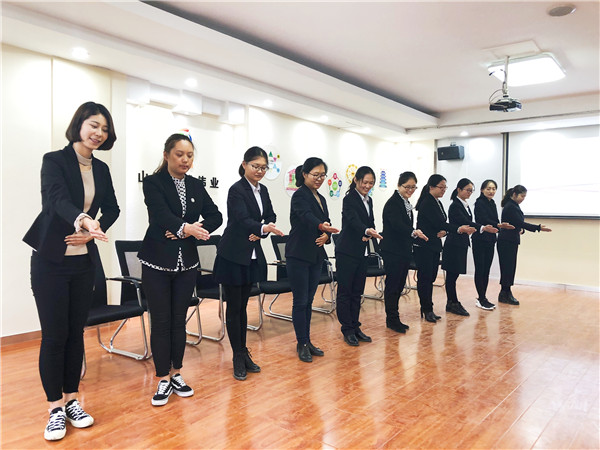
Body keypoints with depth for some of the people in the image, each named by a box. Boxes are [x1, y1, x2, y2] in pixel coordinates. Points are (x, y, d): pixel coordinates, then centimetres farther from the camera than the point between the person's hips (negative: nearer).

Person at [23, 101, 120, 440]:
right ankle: (56, 409, 14)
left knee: (76, 332, 10)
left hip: (85, 262, 5)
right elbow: (58, 199, -25)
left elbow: (112, 208, 9)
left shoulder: (101, 169, 9)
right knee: (54, 334, 0)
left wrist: (93, 231, -9)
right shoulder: (55, 160, -8)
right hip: (51, 260, -4)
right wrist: (83, 219, -45)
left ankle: (72, 400, 23)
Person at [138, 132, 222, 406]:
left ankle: (177, 374, 25)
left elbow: (215, 216, 1)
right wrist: (186, 227, -42)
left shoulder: (195, 186, 8)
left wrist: (189, 231, -15)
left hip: (186, 262, 4)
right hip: (158, 262, -4)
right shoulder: (153, 183, -6)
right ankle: (164, 378, 15)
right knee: (160, 321, 2)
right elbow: (161, 213, -24)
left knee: (179, 320, 11)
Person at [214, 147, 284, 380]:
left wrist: (260, 233, -10)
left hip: (252, 256, 7)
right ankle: (238, 358, 13)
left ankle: (243, 354, 24)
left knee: (242, 306, 15)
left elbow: (270, 216, 10)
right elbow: (243, 219, -28)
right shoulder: (237, 190, -15)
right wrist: (264, 228, -45)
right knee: (233, 307, 2)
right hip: (233, 256, -7)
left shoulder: (262, 190, 9)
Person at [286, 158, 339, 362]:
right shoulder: (300, 196, -10)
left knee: (309, 301, 14)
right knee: (300, 301, 1)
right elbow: (306, 216, -30)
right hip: (298, 256, -7)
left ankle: (307, 341, 24)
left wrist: (326, 235, -9)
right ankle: (301, 344, 12)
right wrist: (322, 226, -49)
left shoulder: (321, 199, 14)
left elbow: (326, 223, 14)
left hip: (316, 256, 7)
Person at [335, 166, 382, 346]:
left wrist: (369, 234, -7)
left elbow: (371, 222, 15)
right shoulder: (350, 199, -12)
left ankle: (355, 328, 22)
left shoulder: (368, 200, 13)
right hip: (347, 252, -8)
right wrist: (367, 231, -46)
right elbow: (354, 221, -27)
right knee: (345, 291, 1)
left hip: (362, 253, 8)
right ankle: (347, 330, 9)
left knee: (357, 292, 13)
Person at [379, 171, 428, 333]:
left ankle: (392, 318, 21)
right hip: (392, 251, -9)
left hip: (404, 251, 9)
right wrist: (414, 232, -43)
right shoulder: (393, 203, -13)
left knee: (399, 285, 12)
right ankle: (392, 319, 6)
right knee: (393, 285, -3)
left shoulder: (406, 203, 14)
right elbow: (397, 224, -28)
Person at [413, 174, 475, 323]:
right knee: (424, 278, -3)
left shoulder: (438, 203, 14)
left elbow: (442, 224, 16)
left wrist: (443, 232, -7)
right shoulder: (427, 203, -14)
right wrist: (459, 229, -26)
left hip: (434, 246, 9)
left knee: (431, 278, 11)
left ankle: (428, 310, 17)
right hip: (424, 247, -9)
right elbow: (438, 223, -21)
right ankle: (427, 310, 5)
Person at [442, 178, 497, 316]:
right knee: (452, 274, -2)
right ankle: (453, 303, 4)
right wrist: (483, 228, -37)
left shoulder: (465, 205, 15)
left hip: (462, 244, 9)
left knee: (454, 274, 11)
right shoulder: (455, 206, -14)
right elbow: (465, 222, -26)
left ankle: (452, 303, 16)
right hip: (454, 244, -9)